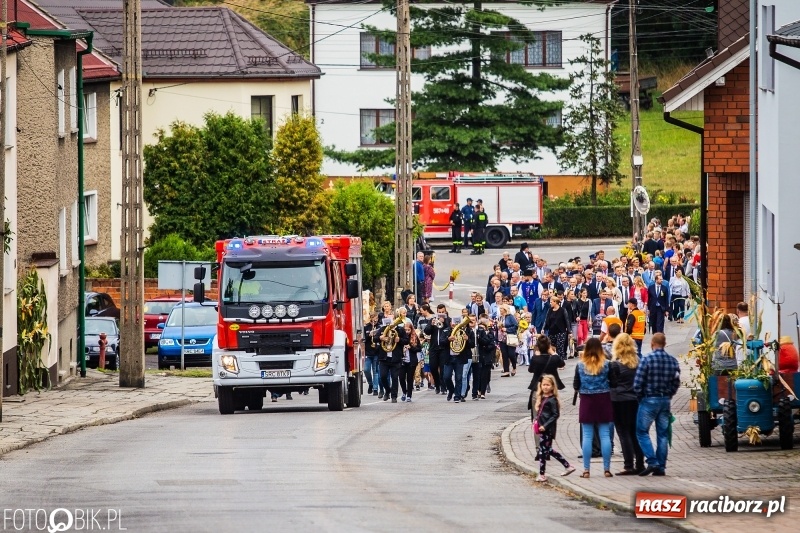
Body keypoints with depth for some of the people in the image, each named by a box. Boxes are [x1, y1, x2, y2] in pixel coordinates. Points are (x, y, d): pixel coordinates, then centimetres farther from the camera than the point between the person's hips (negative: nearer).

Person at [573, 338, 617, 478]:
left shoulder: (580, 365, -5)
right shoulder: (606, 364, -6)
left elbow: (576, 386, -1)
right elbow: (613, 383, -4)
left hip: (587, 401, 0)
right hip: (603, 401, 0)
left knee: (587, 436, 4)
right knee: (605, 435, 5)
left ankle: (586, 470, 2)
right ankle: (607, 469, 4)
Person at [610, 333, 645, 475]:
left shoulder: (616, 364, -12)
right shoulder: (637, 362, 2)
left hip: (620, 401, -5)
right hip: (635, 400, 5)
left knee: (624, 434, -2)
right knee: (635, 434, 13)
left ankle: (629, 466, -6)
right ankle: (639, 464, 14)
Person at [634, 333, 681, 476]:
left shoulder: (647, 359, -13)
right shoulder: (673, 361, 2)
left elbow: (638, 383, -13)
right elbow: (676, 383, 6)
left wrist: (640, 397, 3)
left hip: (649, 400, -5)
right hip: (665, 401, 5)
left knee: (642, 432, 4)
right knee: (663, 434, 9)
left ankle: (652, 462, -9)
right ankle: (661, 466, 9)